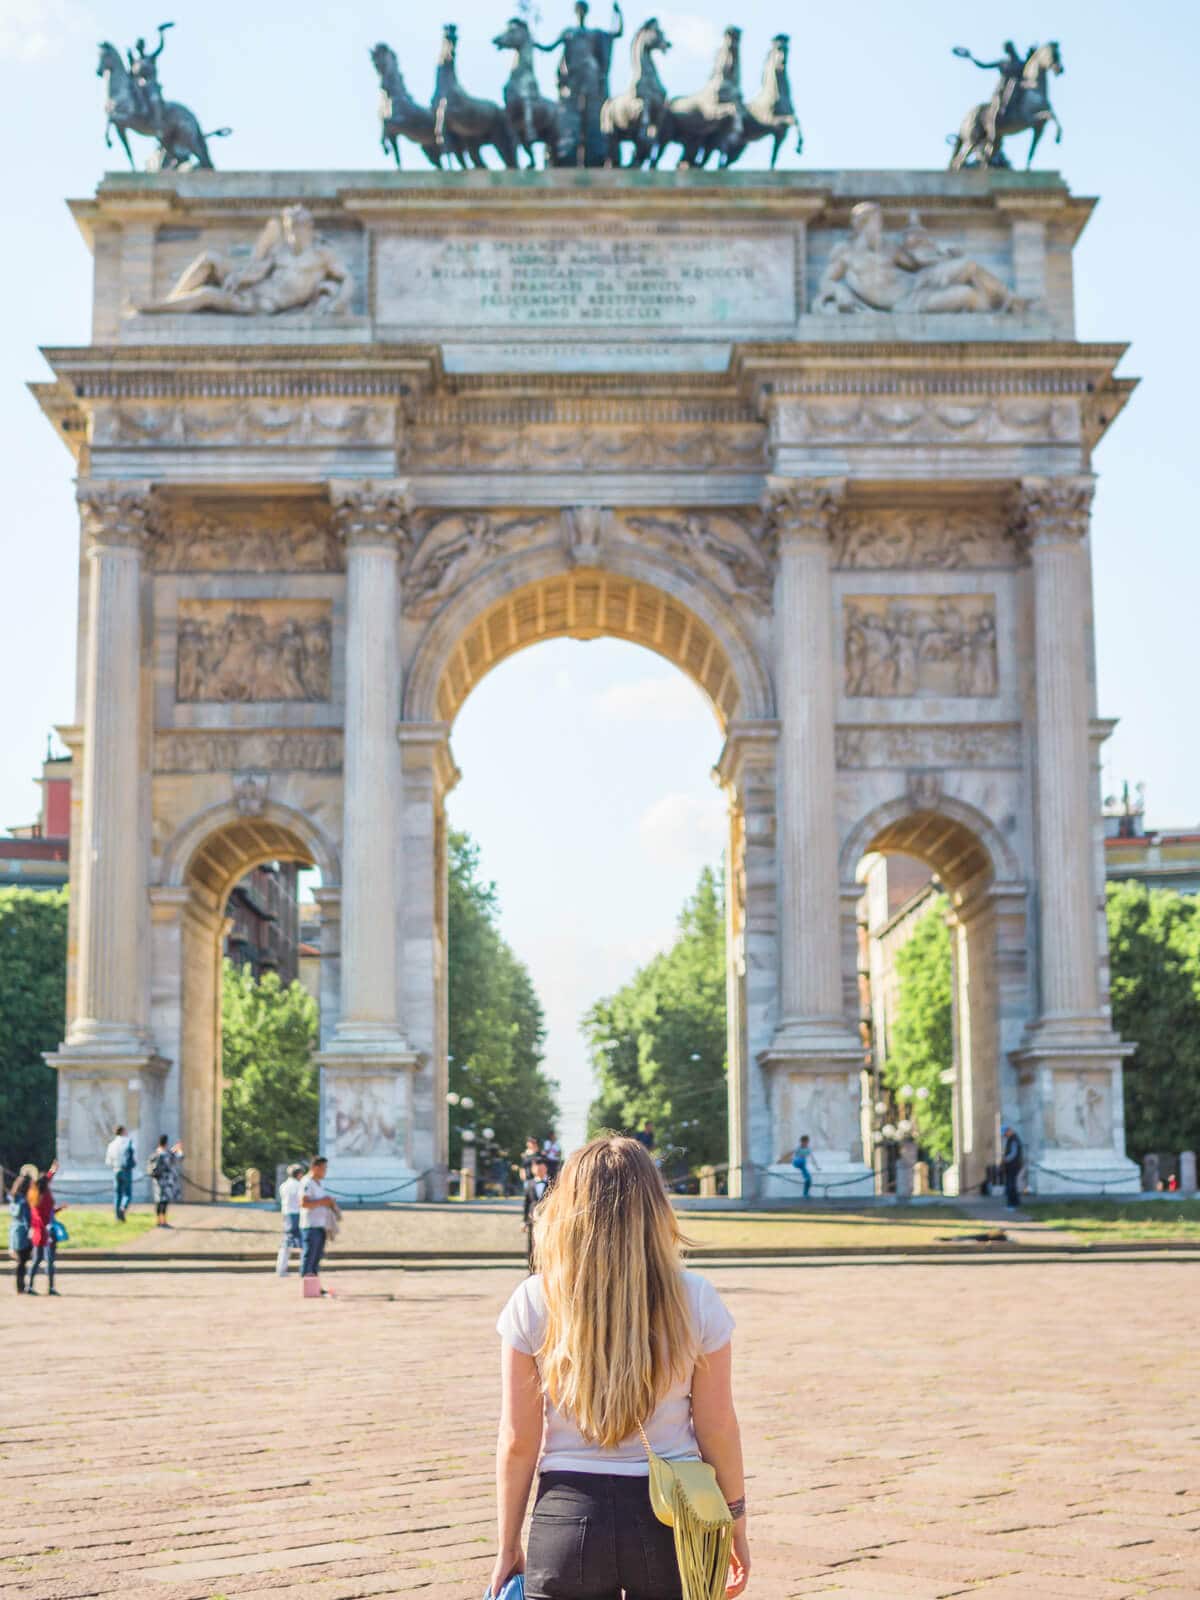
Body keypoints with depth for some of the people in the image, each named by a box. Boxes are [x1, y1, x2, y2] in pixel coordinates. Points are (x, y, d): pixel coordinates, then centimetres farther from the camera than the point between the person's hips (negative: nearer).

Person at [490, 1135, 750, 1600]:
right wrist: (737, 1524, 14)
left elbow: (517, 1441, -3)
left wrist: (508, 1546, 7)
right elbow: (717, 1429, 0)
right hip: (671, 1520, 1)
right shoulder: (695, 1300, -5)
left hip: (568, 1519, 0)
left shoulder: (534, 1302, -6)